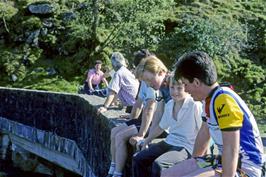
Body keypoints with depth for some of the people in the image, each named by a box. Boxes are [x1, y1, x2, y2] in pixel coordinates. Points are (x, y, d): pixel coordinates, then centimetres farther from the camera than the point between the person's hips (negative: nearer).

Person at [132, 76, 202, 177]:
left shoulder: (195, 105, -15)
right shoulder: (169, 105, 8)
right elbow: (161, 127, 21)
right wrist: (146, 141, 17)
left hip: (186, 147, -8)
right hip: (169, 142, 8)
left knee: (158, 164, -29)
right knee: (138, 159, 0)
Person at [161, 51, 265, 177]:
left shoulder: (224, 100, -23)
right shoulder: (209, 100, 6)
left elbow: (231, 150, -27)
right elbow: (204, 134, 19)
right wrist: (192, 166, 27)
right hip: (224, 160, 10)